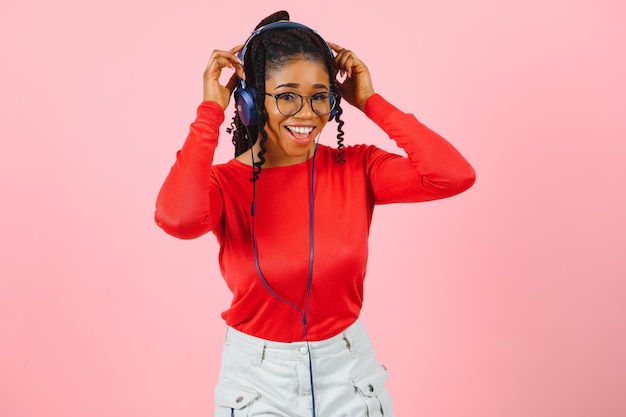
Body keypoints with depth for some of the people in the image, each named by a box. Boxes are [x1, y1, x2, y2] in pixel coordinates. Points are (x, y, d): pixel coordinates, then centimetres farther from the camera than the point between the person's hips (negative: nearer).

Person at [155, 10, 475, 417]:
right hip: (256, 378, -1)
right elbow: (177, 217, -35)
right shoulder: (224, 183, -12)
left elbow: (455, 175, -22)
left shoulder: (356, 168, -9)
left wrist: (370, 102, -15)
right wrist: (211, 111, -22)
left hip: (349, 369, 1)